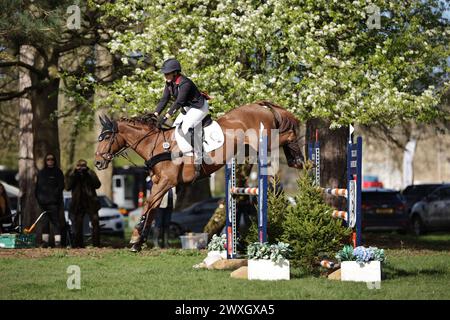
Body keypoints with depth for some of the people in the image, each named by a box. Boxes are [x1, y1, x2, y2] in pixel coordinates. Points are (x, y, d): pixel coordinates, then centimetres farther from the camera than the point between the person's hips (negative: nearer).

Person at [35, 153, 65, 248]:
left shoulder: (58, 172, 5)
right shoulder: (41, 173, 16)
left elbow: (61, 186, -1)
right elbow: (37, 186, 17)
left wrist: (55, 195, -12)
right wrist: (38, 197, 4)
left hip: (54, 201, -4)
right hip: (43, 201, 4)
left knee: (55, 221, -8)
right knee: (45, 221, 3)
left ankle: (57, 241, -11)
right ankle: (45, 241, 4)